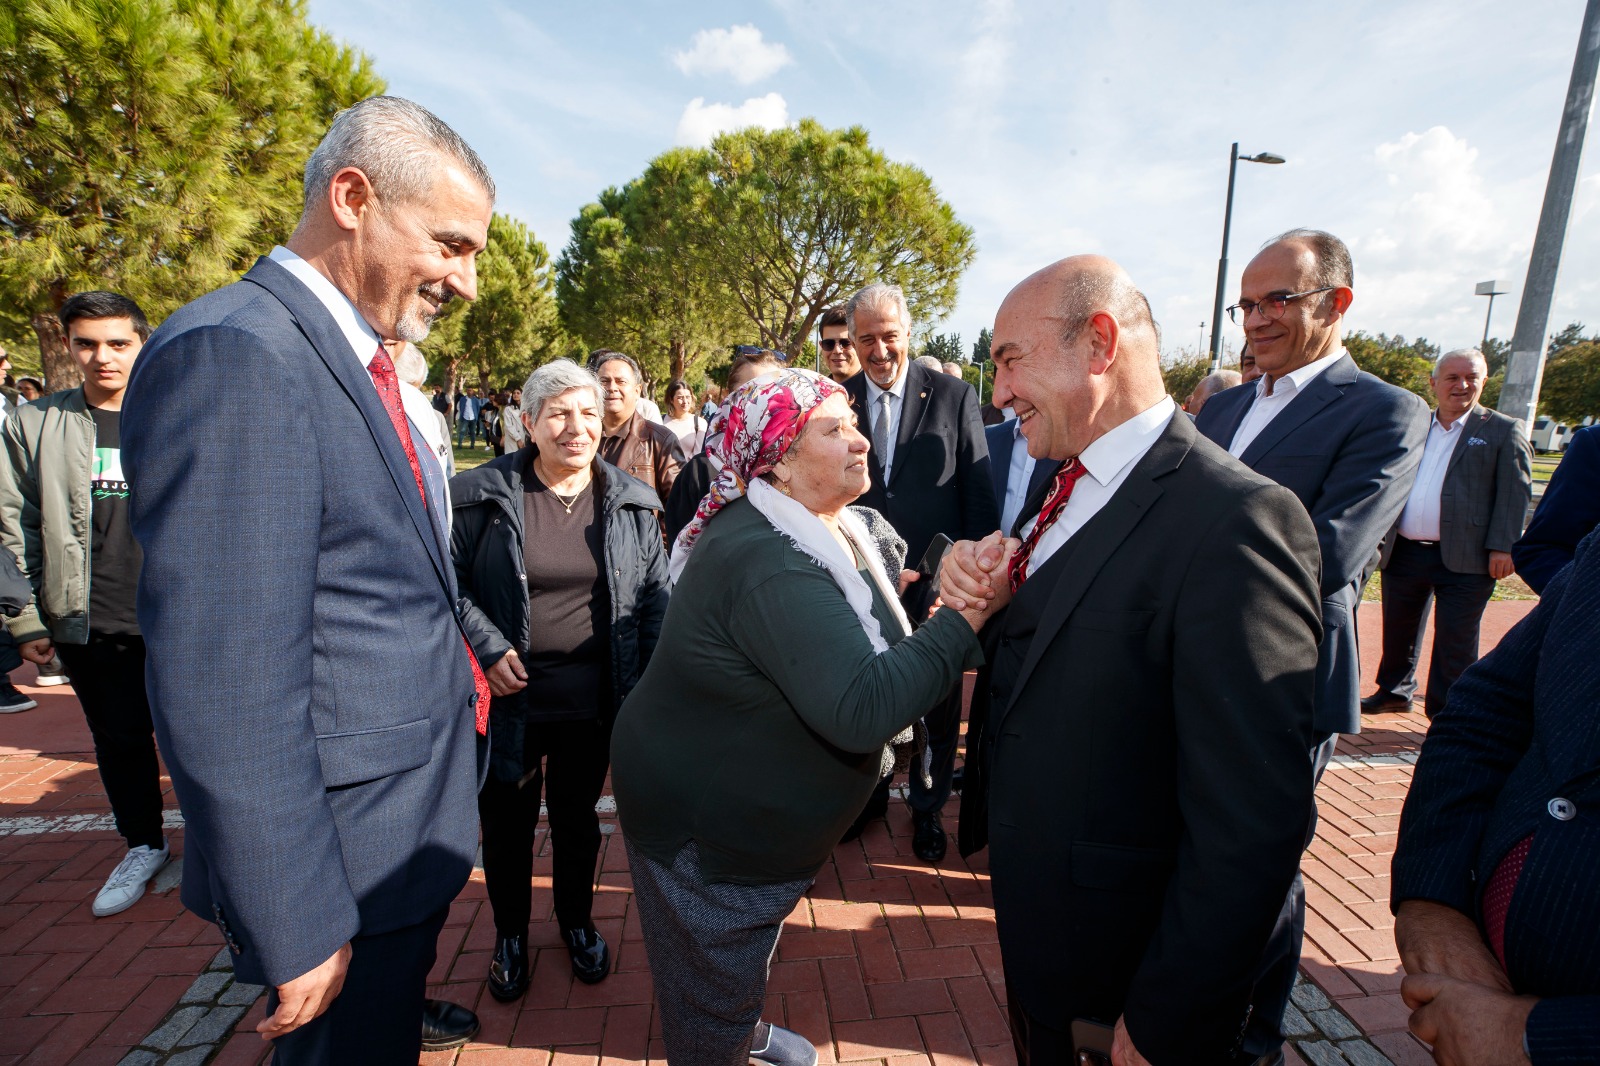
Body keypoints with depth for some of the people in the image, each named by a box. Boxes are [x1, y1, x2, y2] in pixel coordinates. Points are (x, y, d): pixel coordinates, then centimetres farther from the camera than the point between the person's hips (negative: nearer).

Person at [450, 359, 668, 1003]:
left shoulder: (631, 503, -1)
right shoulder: (484, 496, -6)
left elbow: (654, 593, 2)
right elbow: (450, 580, -2)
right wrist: (486, 648, -14)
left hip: (593, 701, 1)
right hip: (509, 697, -1)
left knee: (578, 819, 21)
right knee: (507, 825, 17)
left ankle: (576, 921, 46)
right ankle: (509, 934, 43)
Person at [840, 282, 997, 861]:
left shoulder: (954, 396, -3)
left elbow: (980, 496, -4)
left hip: (936, 581, -1)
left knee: (937, 703, 14)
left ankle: (927, 807, 37)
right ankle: (868, 793, 41)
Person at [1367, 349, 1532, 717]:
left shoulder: (1503, 430, 2)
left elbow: (1515, 493, -4)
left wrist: (1502, 546, -13)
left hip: (1463, 560, -4)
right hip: (1403, 553, 4)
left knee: (1455, 643, 2)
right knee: (1398, 631, 16)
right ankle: (1394, 691, 33)